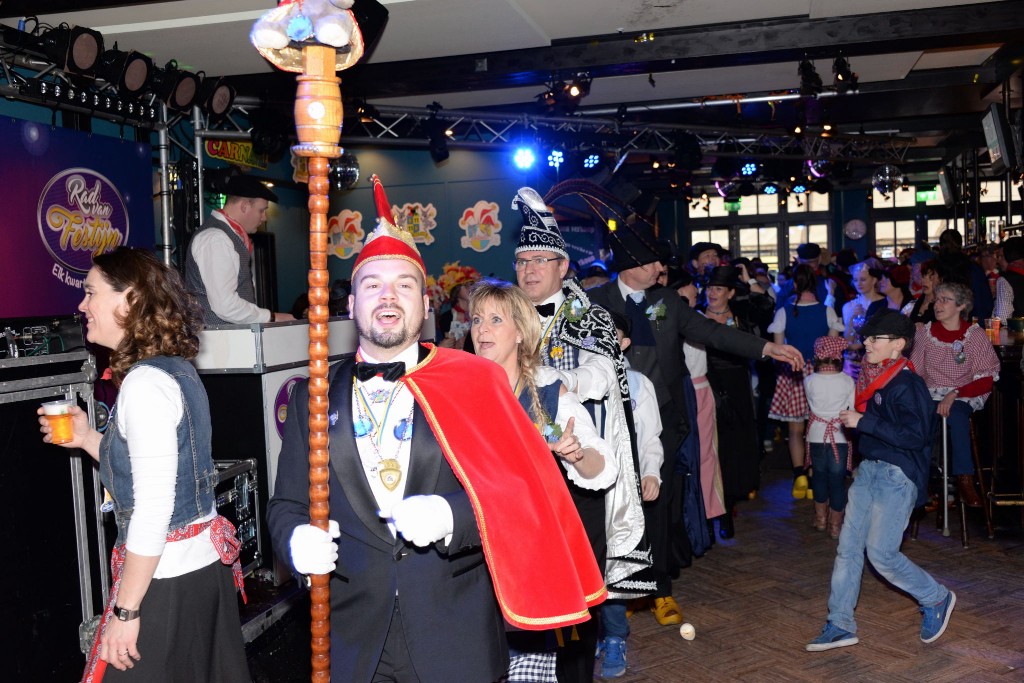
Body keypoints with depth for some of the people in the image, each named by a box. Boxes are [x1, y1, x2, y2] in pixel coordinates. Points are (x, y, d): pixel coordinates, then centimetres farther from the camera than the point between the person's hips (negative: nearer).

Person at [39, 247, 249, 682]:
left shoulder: (146, 382, -19)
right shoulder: (176, 369, 8)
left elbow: (154, 506, -22)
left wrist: (126, 610, -18)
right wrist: (88, 439, 14)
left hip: (166, 578, -9)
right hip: (203, 561, 9)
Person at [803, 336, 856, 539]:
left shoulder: (809, 381, -9)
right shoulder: (847, 381, -9)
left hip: (817, 436, 1)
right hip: (840, 437, -1)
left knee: (819, 475, 16)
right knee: (837, 479, 5)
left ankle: (821, 517, 29)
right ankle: (835, 524, 10)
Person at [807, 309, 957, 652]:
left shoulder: (908, 384, -15)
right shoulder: (877, 380, 12)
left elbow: (915, 436, -23)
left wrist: (863, 422, -22)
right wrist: (855, 420, 8)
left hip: (897, 476, -9)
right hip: (869, 470, 9)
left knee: (881, 553, -6)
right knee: (848, 547, 6)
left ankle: (937, 599, 20)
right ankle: (840, 624, 13)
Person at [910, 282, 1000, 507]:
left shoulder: (975, 335, 0)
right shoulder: (925, 332, 8)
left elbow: (987, 379, -4)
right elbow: (913, 371, 7)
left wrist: (954, 394, -18)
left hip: (965, 398, -2)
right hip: (930, 395, 2)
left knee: (956, 414, -37)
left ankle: (964, 480, -27)